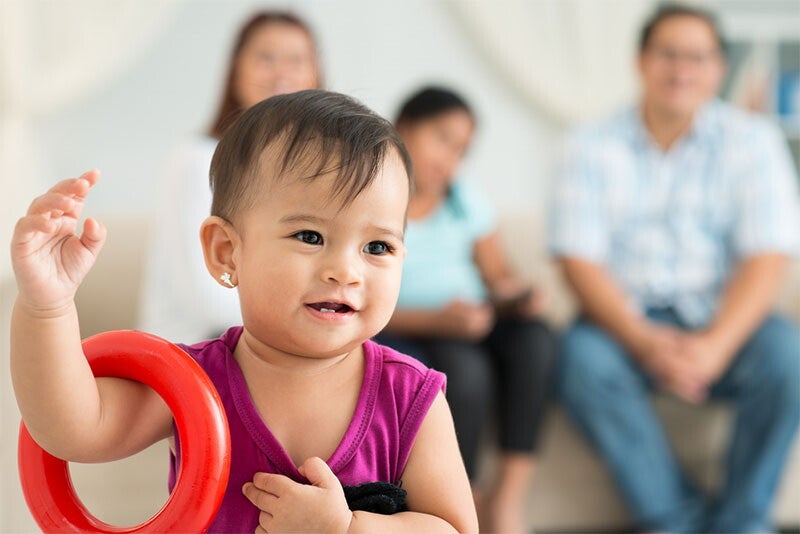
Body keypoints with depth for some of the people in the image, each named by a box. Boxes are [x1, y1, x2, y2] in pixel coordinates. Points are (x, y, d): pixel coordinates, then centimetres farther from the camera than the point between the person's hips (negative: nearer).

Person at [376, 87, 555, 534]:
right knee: (465, 367, -35)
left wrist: (517, 297, -13)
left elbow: (499, 276, 12)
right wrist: (437, 320, -26)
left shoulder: (466, 202, 14)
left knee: (534, 337, -26)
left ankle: (511, 492, -25)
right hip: (403, 332, -5)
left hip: (473, 324, 5)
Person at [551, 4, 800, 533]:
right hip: (626, 318, 0)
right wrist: (644, 344, -22)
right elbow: (579, 258, -6)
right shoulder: (595, 146, 1)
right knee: (583, 356, -31)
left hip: (720, 320, 0)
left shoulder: (752, 140, 0)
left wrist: (714, 346, -24)